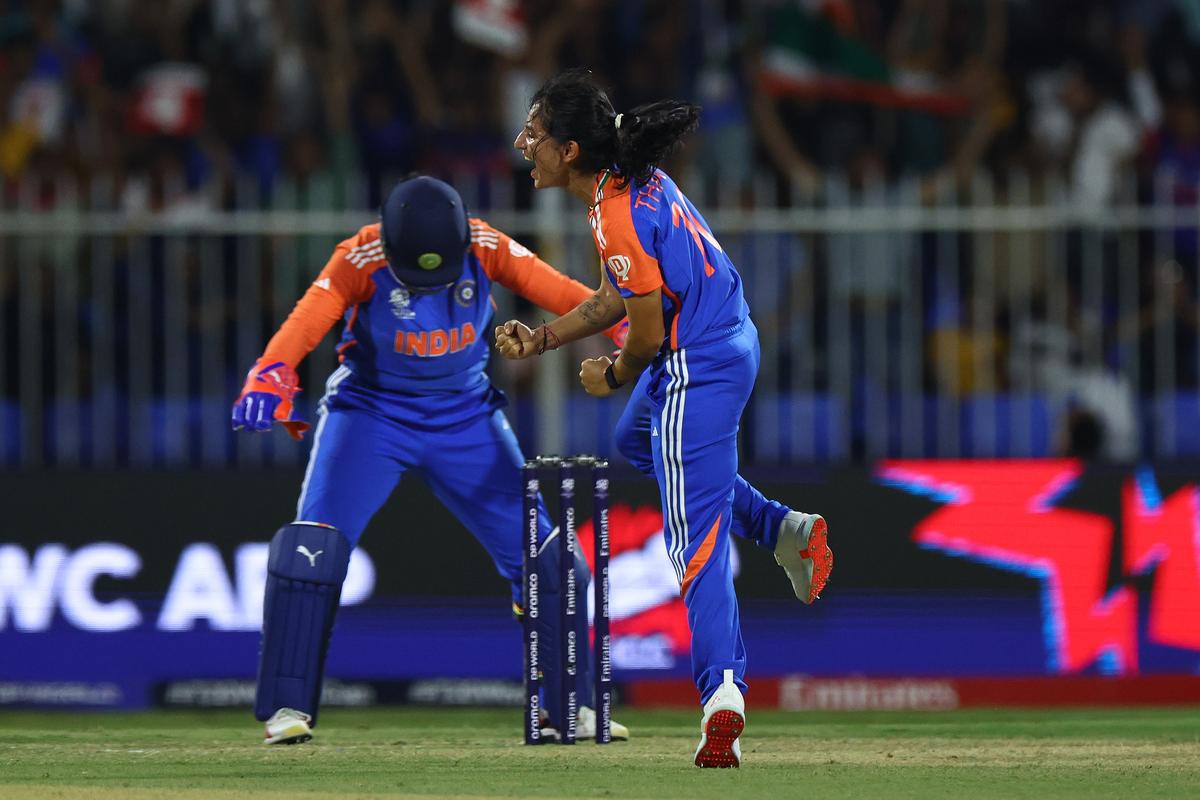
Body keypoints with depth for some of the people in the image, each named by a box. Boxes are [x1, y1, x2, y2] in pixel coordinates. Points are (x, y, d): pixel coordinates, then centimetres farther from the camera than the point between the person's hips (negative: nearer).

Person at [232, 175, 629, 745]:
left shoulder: (486, 248, -15)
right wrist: (270, 379, -55)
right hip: (371, 413, -2)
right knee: (312, 546, -20)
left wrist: (626, 325, -38)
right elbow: (307, 320, -35)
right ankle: (287, 709, -10)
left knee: (539, 554, 0)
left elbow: (557, 292, -21)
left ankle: (571, 707, 16)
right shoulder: (361, 260, -23)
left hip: (466, 416, 3)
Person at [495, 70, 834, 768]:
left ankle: (722, 690, -18)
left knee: (697, 539, -10)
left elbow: (647, 335, -20)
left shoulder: (619, 218, -25)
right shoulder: (633, 179, 5)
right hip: (732, 340, 10)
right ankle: (786, 529, 25)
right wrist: (540, 339, 5)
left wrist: (613, 376, 2)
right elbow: (618, 298, 14)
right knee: (638, 441, 35)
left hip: (697, 371, -10)